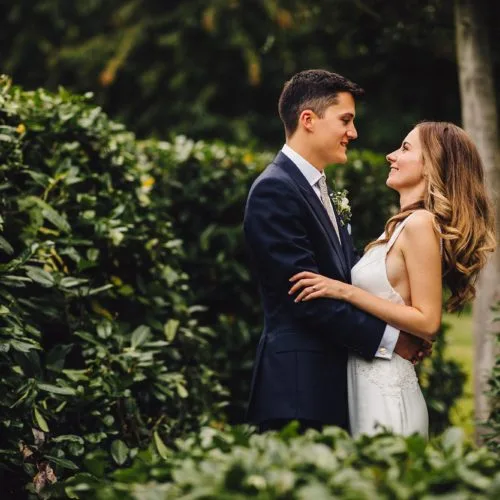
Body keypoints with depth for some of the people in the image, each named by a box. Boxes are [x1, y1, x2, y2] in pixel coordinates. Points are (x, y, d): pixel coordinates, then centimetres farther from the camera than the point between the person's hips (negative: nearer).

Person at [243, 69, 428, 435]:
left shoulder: (320, 189, 19)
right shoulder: (275, 190, -11)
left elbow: (348, 278, 15)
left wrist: (409, 332, 1)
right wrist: (388, 338, -13)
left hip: (331, 383, 9)